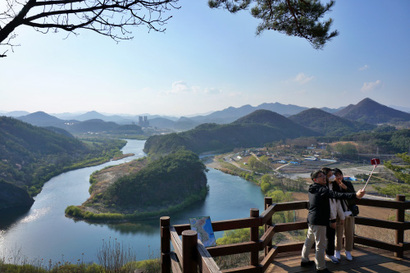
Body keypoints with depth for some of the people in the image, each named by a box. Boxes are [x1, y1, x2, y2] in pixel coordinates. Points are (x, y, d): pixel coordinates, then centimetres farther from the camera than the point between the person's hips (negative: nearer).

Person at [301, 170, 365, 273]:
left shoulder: (312, 189, 9)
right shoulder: (322, 189, -20)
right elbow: (337, 195, -33)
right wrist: (355, 195, -39)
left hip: (311, 220, 10)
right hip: (319, 221, -10)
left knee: (309, 240, 22)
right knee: (321, 245, 2)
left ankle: (304, 260, 36)